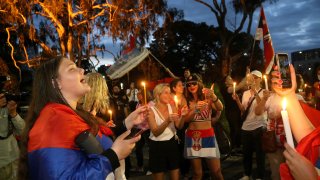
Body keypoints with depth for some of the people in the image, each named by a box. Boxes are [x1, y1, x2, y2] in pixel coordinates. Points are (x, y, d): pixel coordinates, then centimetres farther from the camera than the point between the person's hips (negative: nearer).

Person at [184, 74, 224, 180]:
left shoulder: (207, 98, 0)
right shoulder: (186, 101, 4)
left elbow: (220, 109, -17)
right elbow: (185, 119, -6)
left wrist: (213, 96, -34)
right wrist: (195, 109, -22)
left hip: (208, 136, -1)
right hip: (192, 137, 1)